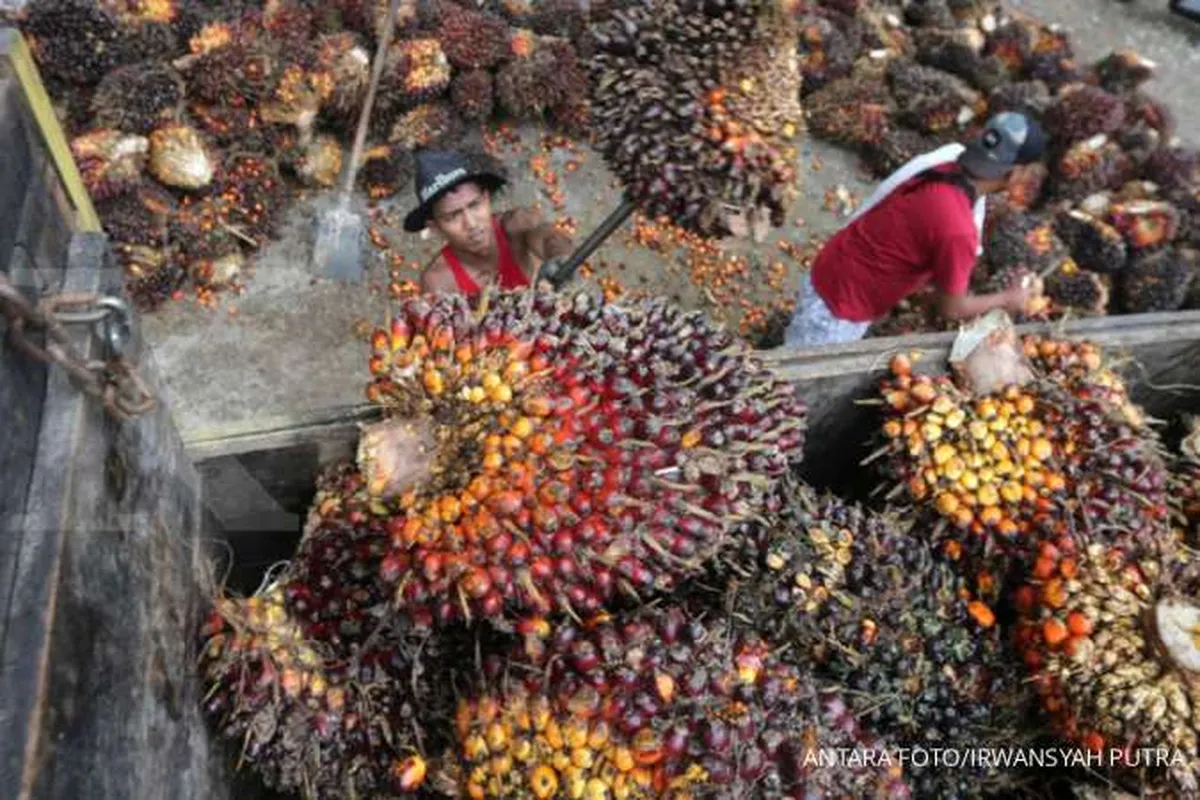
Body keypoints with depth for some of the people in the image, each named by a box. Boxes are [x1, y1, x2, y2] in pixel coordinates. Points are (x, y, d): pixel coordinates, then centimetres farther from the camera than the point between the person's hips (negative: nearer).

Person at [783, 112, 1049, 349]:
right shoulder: (957, 230, -32)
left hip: (830, 276, 8)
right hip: (837, 308, -8)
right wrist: (1006, 299, 0)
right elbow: (951, 307, -16)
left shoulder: (943, 169, -7)